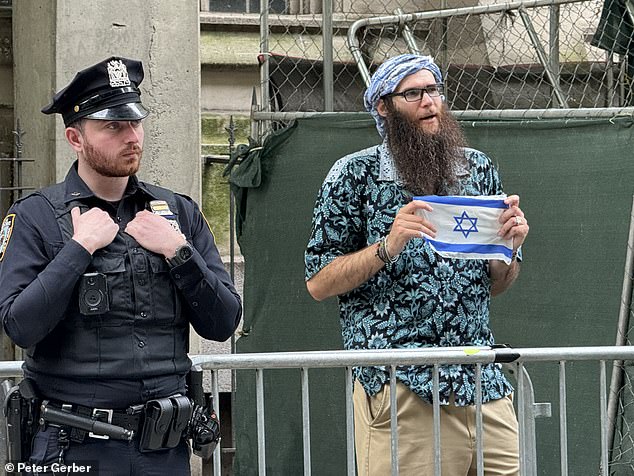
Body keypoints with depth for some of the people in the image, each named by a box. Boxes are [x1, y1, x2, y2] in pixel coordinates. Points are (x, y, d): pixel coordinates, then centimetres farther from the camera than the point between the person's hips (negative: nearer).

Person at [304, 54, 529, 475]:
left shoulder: (479, 169, 14)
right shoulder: (356, 175, 2)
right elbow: (318, 283, -2)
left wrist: (510, 247, -2)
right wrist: (388, 246, -15)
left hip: (483, 382, 4)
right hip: (398, 388, -4)